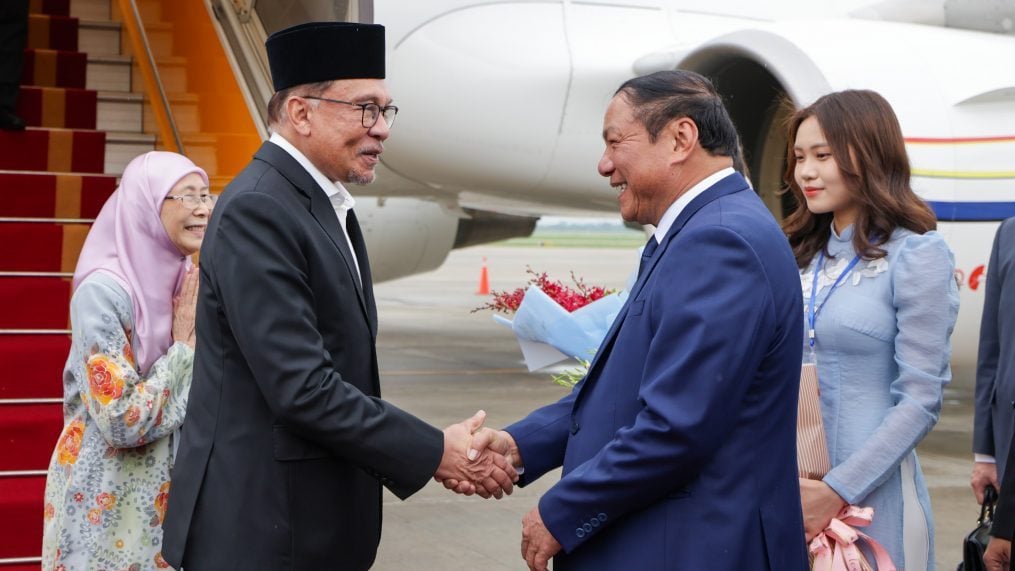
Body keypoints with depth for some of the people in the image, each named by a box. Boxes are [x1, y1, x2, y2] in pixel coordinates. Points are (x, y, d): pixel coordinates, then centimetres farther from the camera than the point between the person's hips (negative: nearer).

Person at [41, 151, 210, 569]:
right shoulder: (103, 291, -18)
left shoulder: (187, 284, 3)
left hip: (171, 489, 7)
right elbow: (123, 421, -22)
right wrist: (185, 347, -15)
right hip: (109, 500, -7)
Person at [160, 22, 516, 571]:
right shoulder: (258, 210, -18)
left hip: (316, 522, 9)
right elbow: (302, 388, -23)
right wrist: (435, 452, -16)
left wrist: (434, 451, 0)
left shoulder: (329, 206, 12)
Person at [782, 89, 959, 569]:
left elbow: (920, 401, -12)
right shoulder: (802, 254, 9)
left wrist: (836, 491, -18)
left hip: (869, 491, -5)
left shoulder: (917, 254, -9)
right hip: (788, 485, 5)